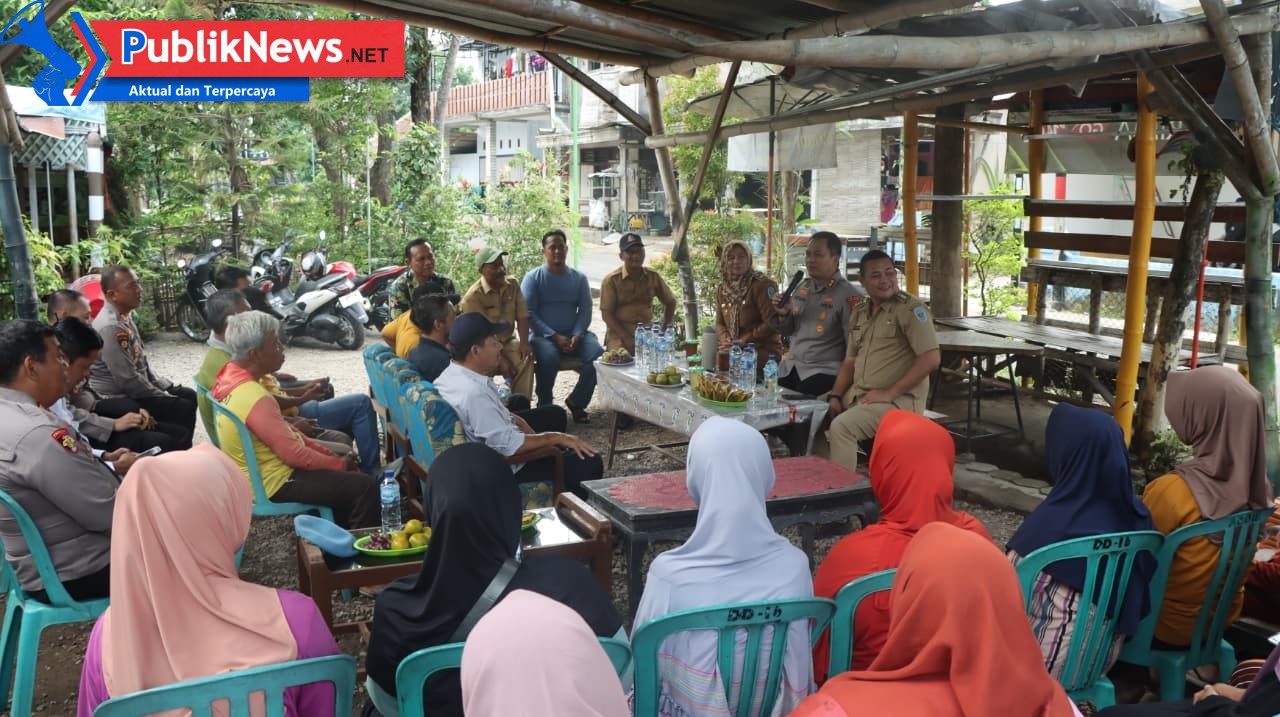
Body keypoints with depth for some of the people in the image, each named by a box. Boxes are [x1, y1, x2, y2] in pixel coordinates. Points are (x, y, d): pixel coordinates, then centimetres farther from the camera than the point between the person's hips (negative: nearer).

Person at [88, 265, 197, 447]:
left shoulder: (123, 317, 6)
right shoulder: (110, 327, -25)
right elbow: (128, 380, -25)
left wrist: (165, 386, 9)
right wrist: (165, 397, -15)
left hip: (133, 390, 10)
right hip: (117, 401, -10)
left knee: (189, 396, 11)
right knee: (183, 409, -15)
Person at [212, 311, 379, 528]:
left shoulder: (230, 376, 1)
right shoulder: (254, 398, -30)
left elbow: (281, 429, 10)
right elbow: (293, 454, -27)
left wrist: (328, 454, 7)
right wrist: (340, 464, -12)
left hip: (258, 472, 10)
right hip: (275, 483, -10)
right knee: (366, 486, -12)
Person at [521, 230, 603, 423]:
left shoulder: (579, 278, 13)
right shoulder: (533, 278, 3)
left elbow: (585, 310, 6)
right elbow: (528, 313, -5)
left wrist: (576, 336, -13)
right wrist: (554, 337, -17)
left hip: (574, 333, 3)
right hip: (543, 334, -3)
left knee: (597, 354, -26)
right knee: (549, 357, -37)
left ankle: (576, 402, -7)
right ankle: (544, 405, -14)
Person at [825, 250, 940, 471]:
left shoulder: (911, 309, -10)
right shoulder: (859, 312, 13)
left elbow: (931, 359, -17)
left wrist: (890, 393, -18)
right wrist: (835, 397, 2)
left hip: (898, 401, -8)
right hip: (858, 395, 8)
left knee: (841, 427, -27)